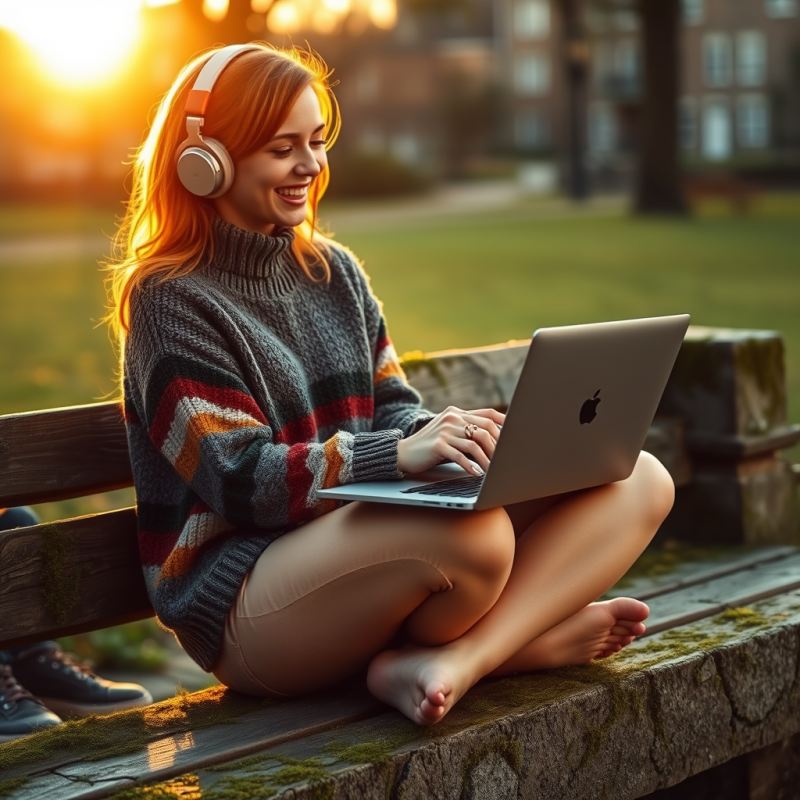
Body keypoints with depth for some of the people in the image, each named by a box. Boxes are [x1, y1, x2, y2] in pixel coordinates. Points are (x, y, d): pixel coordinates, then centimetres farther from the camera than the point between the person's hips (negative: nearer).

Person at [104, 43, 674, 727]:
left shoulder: (334, 270, 18)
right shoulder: (170, 299, -5)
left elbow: (393, 410, 13)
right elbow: (240, 479, -15)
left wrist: (447, 433, -12)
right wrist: (399, 454, -28)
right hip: (239, 603, -8)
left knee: (639, 483, -9)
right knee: (473, 534, -41)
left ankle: (460, 658, -25)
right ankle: (527, 635, -9)